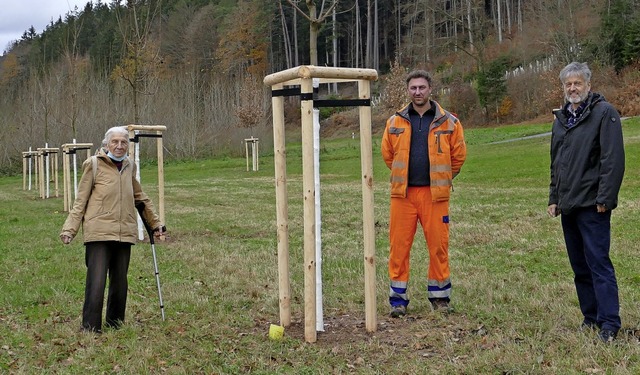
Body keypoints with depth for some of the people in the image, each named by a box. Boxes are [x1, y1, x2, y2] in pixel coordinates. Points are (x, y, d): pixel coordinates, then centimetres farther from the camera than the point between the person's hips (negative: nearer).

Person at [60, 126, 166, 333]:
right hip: (98, 233, -5)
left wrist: (155, 223, 30)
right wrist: (69, 229, -7)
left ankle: (115, 326, 22)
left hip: (124, 233, 5)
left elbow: (140, 197, 26)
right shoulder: (94, 165, 0)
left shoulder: (129, 166, 14)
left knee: (120, 283, 10)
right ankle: (90, 329, -1)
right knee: (96, 283, -10)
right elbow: (80, 201, 1)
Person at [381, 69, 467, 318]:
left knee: (438, 246, 3)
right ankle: (398, 298, 11)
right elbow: (387, 154, 18)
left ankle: (439, 296, 19)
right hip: (402, 194, 1)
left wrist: (441, 180, 12)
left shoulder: (448, 122, 3)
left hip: (434, 194, -1)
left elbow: (458, 156, 9)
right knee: (399, 245, 1)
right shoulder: (395, 122, 7)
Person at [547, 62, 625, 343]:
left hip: (592, 205, -7)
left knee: (599, 263, -8)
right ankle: (591, 317, 21)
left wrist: (605, 198, -18)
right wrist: (554, 198, 16)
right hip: (568, 205, 8)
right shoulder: (561, 118, 16)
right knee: (579, 266, 12)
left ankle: (610, 323, -3)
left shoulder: (604, 113, -7)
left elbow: (613, 159, -14)